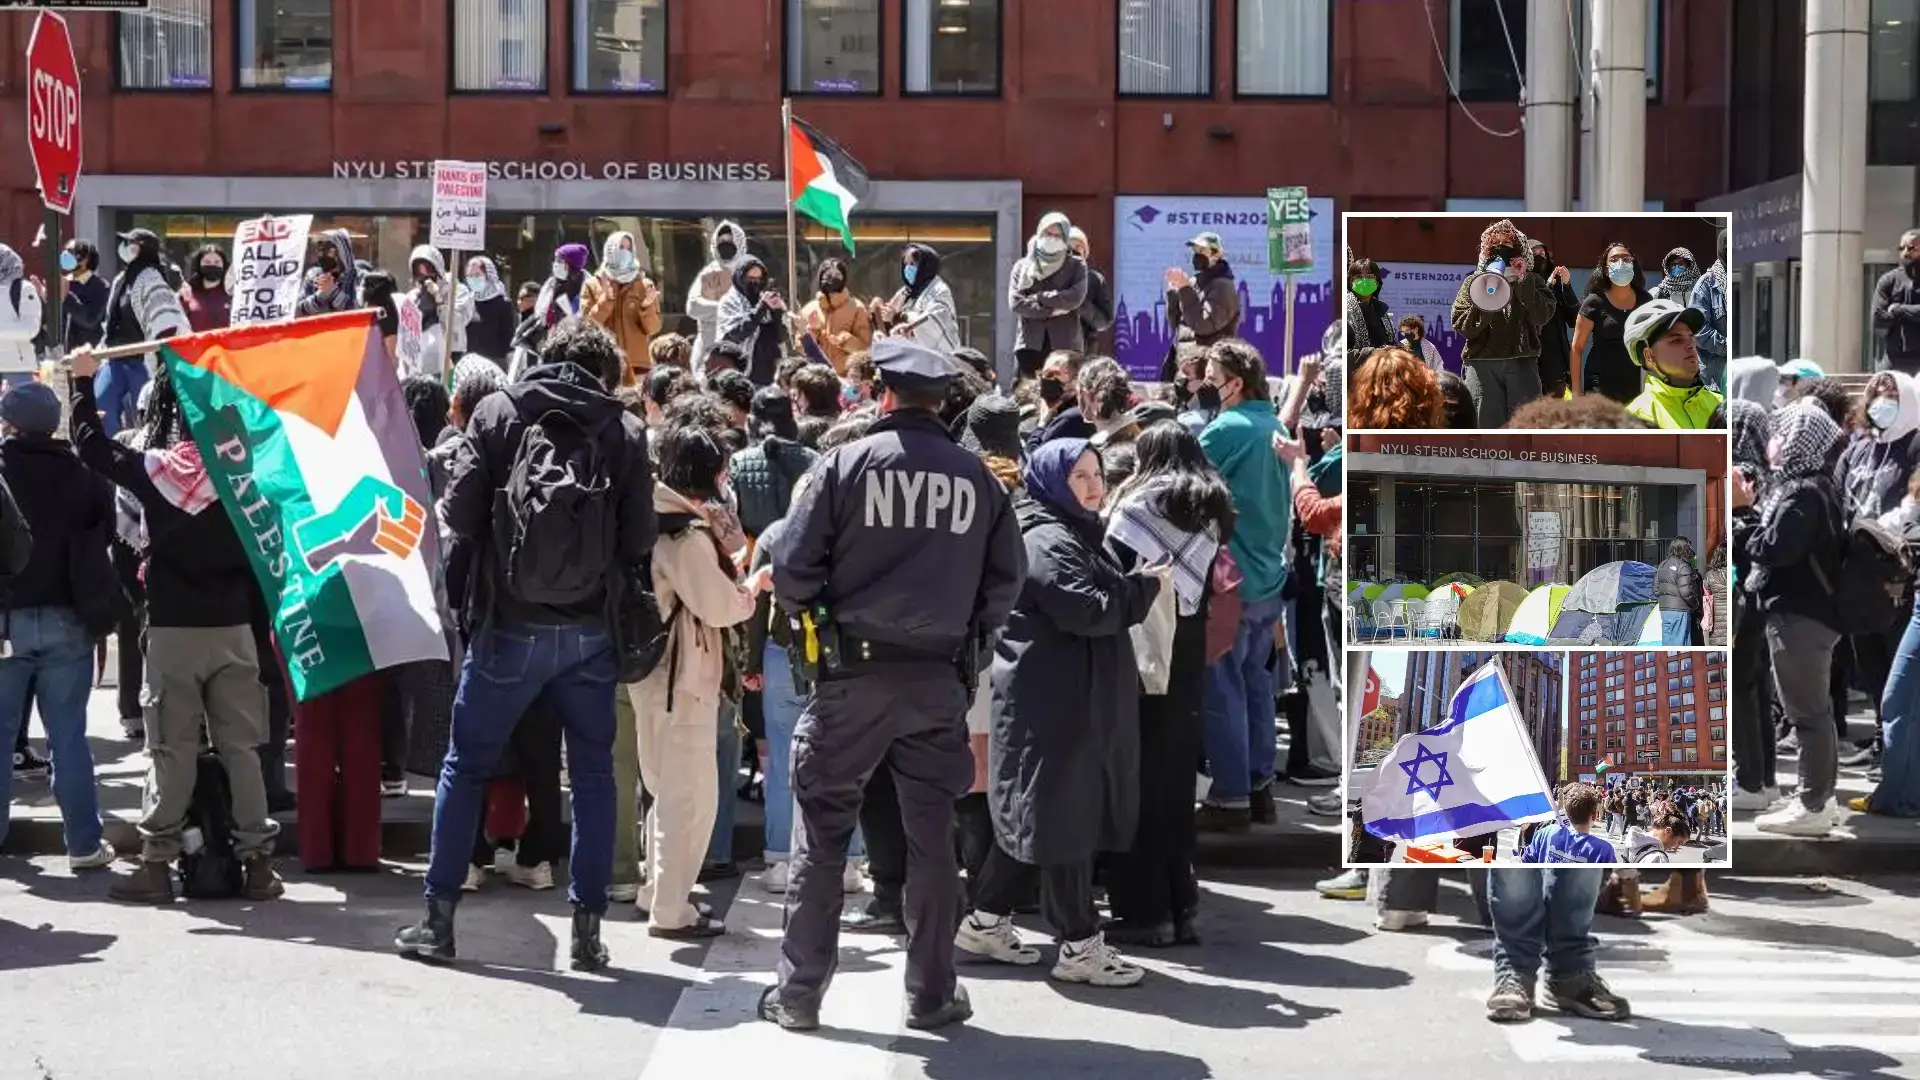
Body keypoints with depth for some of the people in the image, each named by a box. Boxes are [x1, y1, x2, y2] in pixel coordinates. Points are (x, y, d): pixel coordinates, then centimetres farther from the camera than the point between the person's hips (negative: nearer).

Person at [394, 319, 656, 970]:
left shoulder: (497, 413, -1)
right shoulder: (624, 431, 0)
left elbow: (459, 513, -6)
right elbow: (640, 538, -4)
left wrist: (469, 585, 10)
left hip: (510, 623, 0)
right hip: (591, 629, 1)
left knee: (466, 765, 10)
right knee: (593, 772, 10)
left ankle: (438, 920, 12)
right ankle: (588, 928, 10)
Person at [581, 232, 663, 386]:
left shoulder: (645, 285, 8)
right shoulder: (592, 285, 6)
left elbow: (653, 328, 3)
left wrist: (647, 306, -16)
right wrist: (606, 299, -13)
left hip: (636, 364, 1)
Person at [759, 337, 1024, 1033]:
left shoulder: (846, 464, -7)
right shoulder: (976, 477, 1)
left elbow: (792, 565, -8)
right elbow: (1006, 579, 4)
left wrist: (813, 617, 10)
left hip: (854, 669, -2)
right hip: (940, 677, 2)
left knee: (822, 831, 6)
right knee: (931, 837, 10)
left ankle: (799, 993, 9)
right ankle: (932, 994, 16)